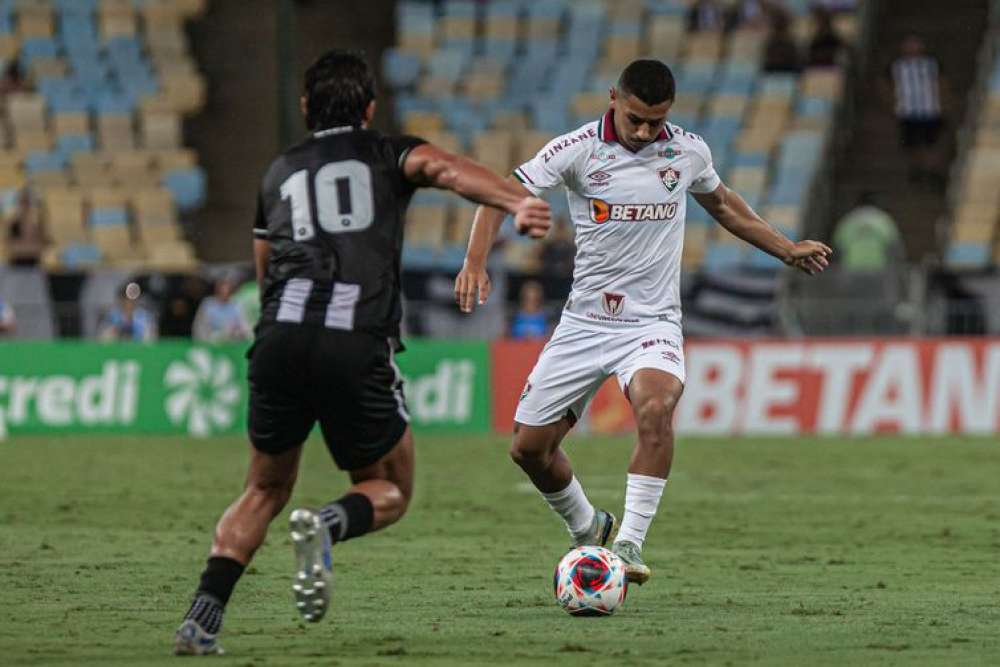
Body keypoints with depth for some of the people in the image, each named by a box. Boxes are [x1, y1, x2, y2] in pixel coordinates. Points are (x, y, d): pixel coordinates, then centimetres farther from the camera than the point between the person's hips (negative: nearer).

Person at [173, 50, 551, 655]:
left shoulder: (279, 174, 26)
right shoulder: (390, 154, 15)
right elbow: (447, 169, -7)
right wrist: (518, 202, -24)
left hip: (279, 335, 3)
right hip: (357, 346, -3)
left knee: (266, 489, 21)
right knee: (389, 492, 15)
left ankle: (203, 617, 5)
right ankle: (329, 524, -19)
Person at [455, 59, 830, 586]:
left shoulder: (689, 151, 1)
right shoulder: (578, 149, -8)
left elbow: (722, 204, 22)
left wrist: (789, 251, 25)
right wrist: (475, 262, -24)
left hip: (652, 321, -1)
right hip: (584, 321, 1)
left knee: (655, 407, -33)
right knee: (529, 447, 3)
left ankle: (629, 546, -29)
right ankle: (587, 531, 33)